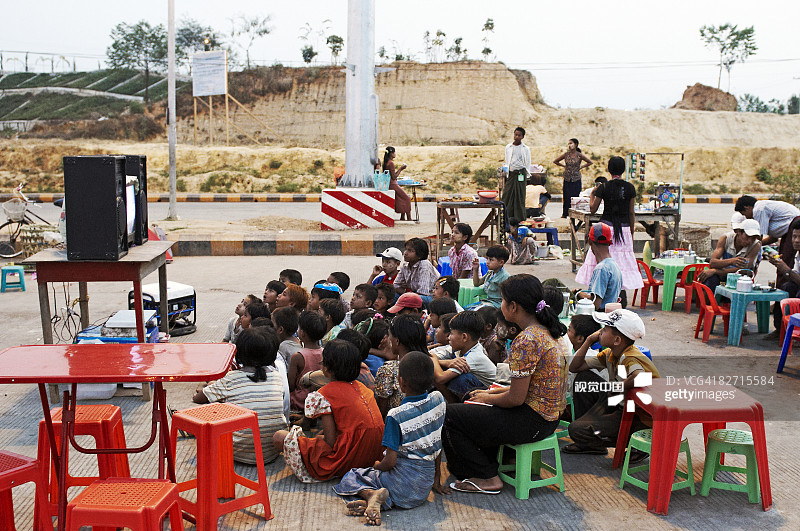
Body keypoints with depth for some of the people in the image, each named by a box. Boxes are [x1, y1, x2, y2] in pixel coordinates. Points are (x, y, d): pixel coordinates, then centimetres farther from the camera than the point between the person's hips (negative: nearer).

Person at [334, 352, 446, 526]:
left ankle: (371, 494, -17)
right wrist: (436, 473, 24)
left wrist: (377, 465, 6)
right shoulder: (438, 400, -3)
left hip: (402, 484, -6)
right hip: (425, 488, 6)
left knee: (350, 478, 15)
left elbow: (390, 462, -17)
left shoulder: (396, 416, -19)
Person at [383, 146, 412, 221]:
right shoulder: (391, 163, -17)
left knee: (403, 199, 16)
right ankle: (409, 218, -3)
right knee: (407, 198, -2)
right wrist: (400, 169, -9)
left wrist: (400, 169, 15)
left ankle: (402, 218, 12)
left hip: (389, 185, 10)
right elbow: (394, 177, -18)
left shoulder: (386, 162, 13)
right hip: (392, 185, -10)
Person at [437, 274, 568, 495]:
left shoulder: (526, 341, -23)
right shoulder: (546, 331, 7)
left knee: (449, 416, -3)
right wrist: (492, 392, 12)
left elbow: (516, 398, -22)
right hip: (549, 415, 10)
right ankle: (491, 465, 27)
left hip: (532, 421, -10)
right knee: (469, 410, 27)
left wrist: (488, 398, -3)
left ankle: (488, 478, 6)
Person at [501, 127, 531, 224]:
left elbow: (528, 165, 4)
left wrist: (524, 175, -6)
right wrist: (504, 177, 12)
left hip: (520, 174, -3)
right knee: (507, 196, -2)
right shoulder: (508, 147, 12)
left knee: (519, 197, -3)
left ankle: (519, 220, 2)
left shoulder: (525, 149, 2)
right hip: (510, 174, 3)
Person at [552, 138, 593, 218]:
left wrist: (581, 167, 2)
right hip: (567, 179, 2)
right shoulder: (566, 154, 2)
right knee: (566, 197, 0)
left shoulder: (579, 155, -3)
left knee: (575, 197, -3)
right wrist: (564, 166, 8)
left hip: (576, 180, -2)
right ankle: (565, 214, 9)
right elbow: (555, 161, 15)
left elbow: (590, 162, 7)